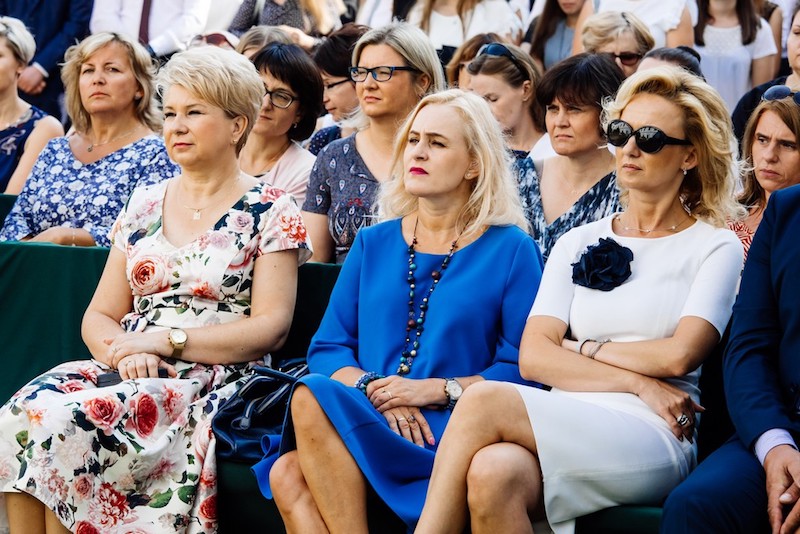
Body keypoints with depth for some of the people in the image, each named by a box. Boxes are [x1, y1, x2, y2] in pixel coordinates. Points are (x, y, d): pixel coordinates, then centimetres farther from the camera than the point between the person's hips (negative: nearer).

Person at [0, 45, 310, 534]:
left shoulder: (271, 213, 3)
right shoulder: (144, 205, 18)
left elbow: (269, 327, -6)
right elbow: (99, 316, 15)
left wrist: (167, 340, -13)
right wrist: (122, 351, -9)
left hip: (212, 384, -5)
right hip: (129, 373, 5)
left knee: (71, 421, -31)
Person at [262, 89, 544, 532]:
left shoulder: (510, 250, 6)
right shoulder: (373, 244, 19)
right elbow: (327, 348, 12)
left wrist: (438, 390, -12)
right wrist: (374, 391, -9)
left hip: (454, 430, -3)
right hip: (365, 420, 4)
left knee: (312, 399, -29)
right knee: (287, 476, -30)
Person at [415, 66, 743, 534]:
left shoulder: (714, 247, 11)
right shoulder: (578, 244, 21)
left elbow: (679, 355, -5)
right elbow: (533, 356, 7)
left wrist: (581, 348, 7)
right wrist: (635, 383, -5)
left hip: (653, 443, -3)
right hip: (566, 424, 3)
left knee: (484, 402, -28)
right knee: (492, 471, -35)